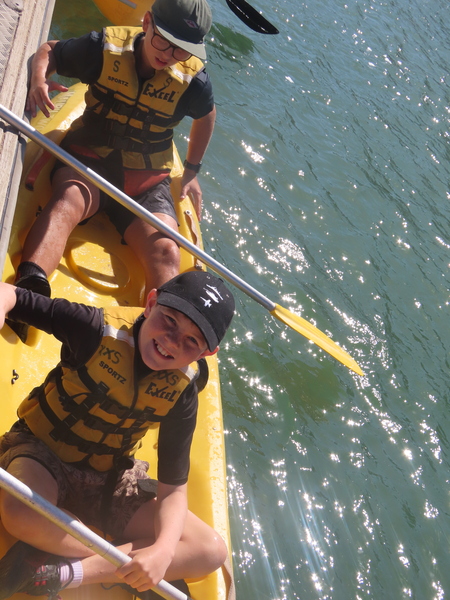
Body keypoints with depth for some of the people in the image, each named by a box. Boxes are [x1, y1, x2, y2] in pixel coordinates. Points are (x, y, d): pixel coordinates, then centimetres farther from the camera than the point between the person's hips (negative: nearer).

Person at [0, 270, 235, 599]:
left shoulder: (182, 393, -14)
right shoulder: (101, 329, -23)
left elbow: (172, 488, -13)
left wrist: (163, 550, -32)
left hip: (109, 483, 3)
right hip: (41, 452, -3)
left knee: (212, 551, -9)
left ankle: (64, 571, -19)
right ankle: (126, 569, -15)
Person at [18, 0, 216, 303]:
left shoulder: (194, 80, -6)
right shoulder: (105, 48, -8)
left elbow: (206, 116, 17)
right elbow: (49, 50, 7)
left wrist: (192, 170, 18)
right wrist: (39, 78, -16)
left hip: (147, 180, 2)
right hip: (88, 159, -2)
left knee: (166, 252, -24)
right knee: (69, 200, -36)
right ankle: (27, 289, -58)